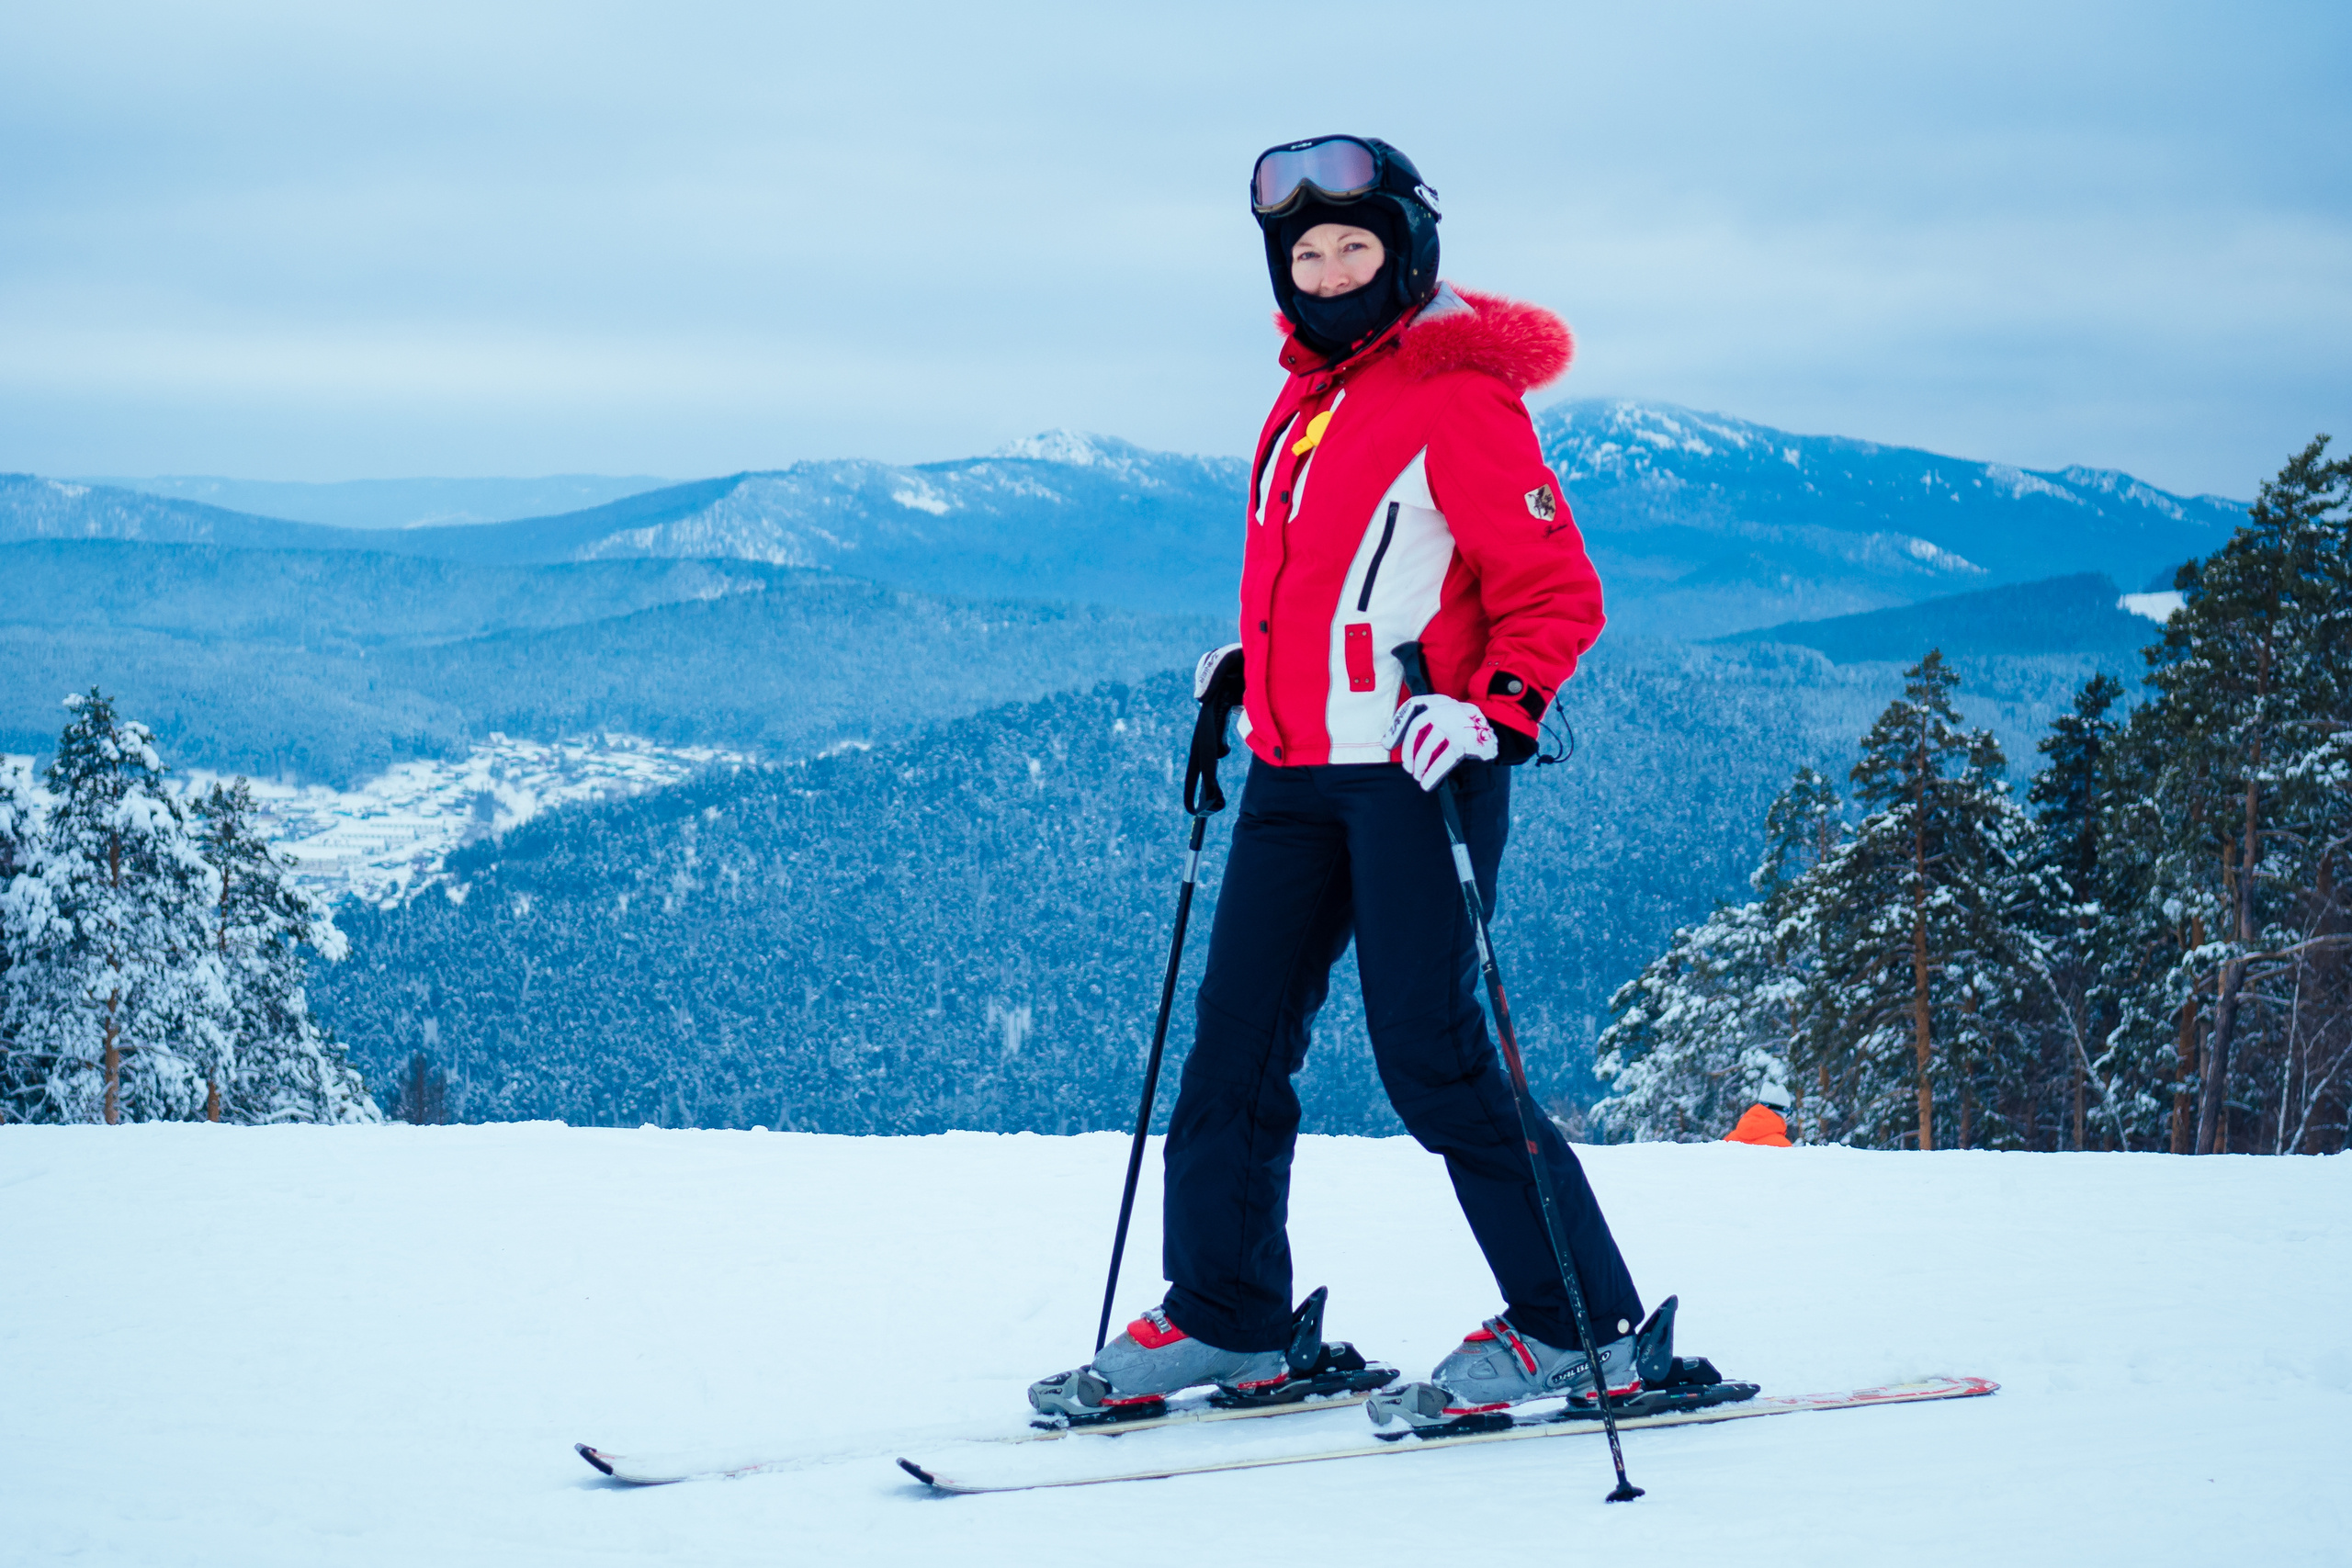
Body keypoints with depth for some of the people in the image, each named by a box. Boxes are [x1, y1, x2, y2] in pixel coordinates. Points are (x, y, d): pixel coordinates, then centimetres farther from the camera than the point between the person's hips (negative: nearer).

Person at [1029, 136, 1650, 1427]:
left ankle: (1580, 1328, 0)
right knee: (1236, 1040, 7)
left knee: (1430, 1056, -9)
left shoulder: (1460, 401, -8)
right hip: (1296, 773, 8)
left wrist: (1493, 712, -23)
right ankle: (1225, 1318, 18)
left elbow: (1558, 595, -10)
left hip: (1416, 768, -8)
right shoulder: (1305, 405, 17)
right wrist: (1250, 667, 19)